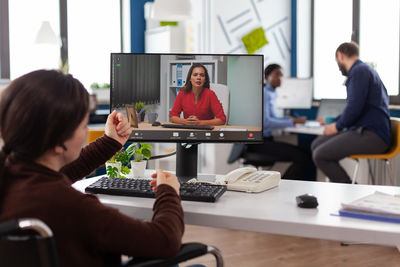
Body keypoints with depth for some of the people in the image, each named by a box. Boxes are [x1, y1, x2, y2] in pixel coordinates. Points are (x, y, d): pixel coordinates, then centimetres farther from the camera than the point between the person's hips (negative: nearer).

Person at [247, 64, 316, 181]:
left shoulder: (272, 93, 18)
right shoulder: (263, 93, -11)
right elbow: (264, 122, -22)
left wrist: (288, 119, 10)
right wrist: (292, 122, -17)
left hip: (267, 139, 9)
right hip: (258, 142, -9)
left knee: (307, 155, -4)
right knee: (302, 157, -21)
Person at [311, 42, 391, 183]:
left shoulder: (359, 71, -10)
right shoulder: (362, 69, 23)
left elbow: (355, 107, -19)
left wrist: (337, 126, -4)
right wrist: (334, 121, 35)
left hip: (372, 136, -10)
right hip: (365, 131, 10)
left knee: (320, 155, -18)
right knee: (316, 145, 8)